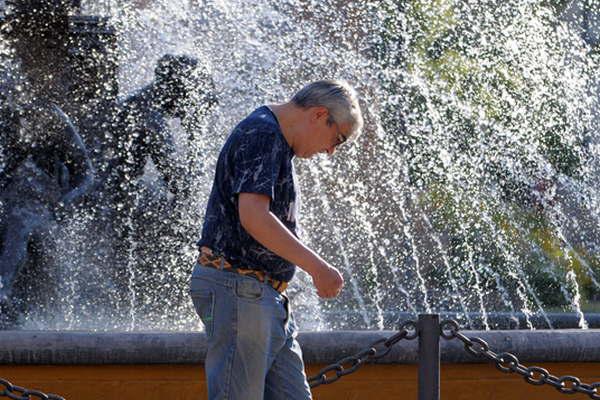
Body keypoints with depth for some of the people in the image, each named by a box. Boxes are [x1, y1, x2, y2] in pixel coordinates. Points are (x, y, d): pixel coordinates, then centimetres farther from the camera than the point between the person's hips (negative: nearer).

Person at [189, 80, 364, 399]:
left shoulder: (278, 143, 21)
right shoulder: (261, 134, -12)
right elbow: (253, 217, -24)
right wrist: (317, 267, -24)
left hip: (268, 297, 11)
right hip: (237, 288, -11)